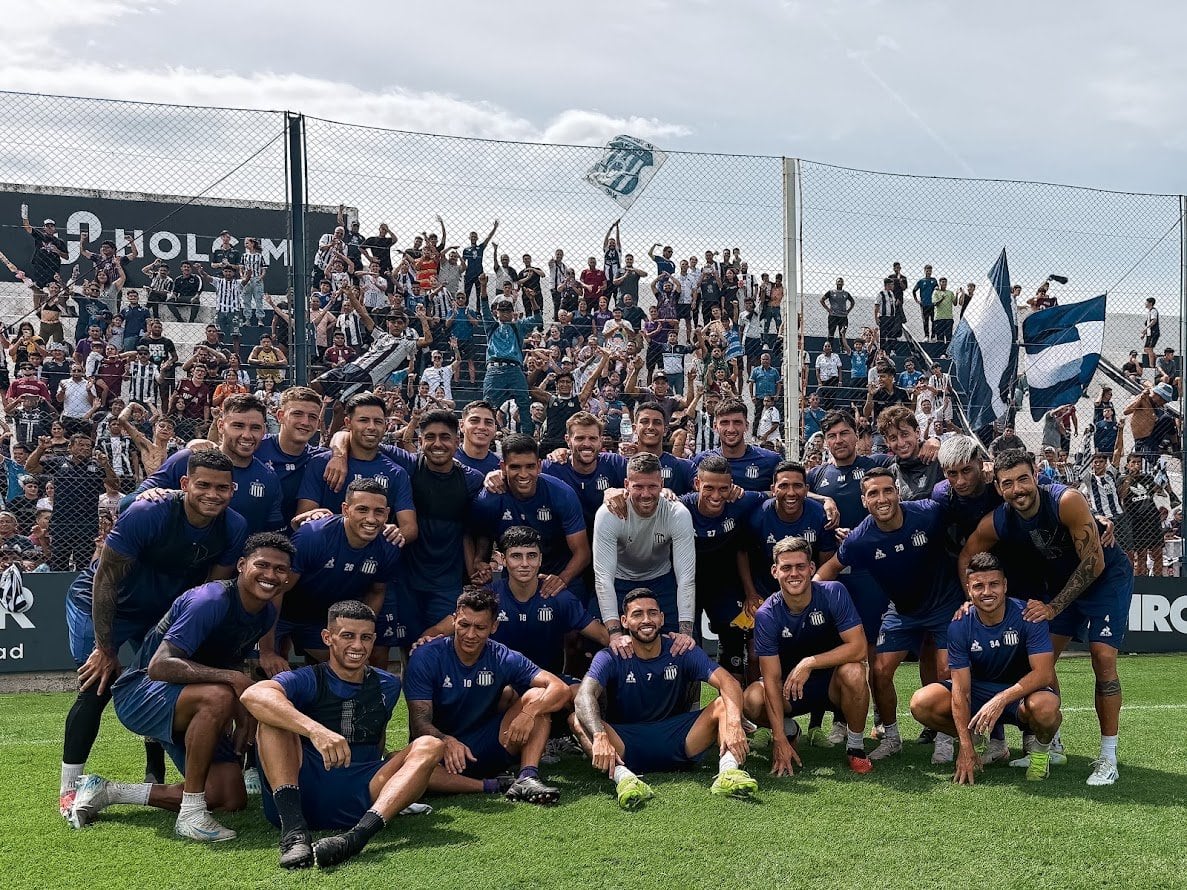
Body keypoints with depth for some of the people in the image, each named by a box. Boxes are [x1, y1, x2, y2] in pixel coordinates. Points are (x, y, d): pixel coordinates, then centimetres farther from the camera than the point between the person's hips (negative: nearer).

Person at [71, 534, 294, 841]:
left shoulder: (266, 613, 2)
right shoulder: (210, 601, -25)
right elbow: (160, 666, -33)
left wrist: (244, 710, -3)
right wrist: (233, 678, -35)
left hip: (188, 707, 9)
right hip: (140, 693, -9)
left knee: (232, 800, 0)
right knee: (218, 696, -39)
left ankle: (107, 792, 11)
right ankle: (190, 814, -26)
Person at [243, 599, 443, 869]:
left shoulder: (387, 686, 16)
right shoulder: (308, 680, 0)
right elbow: (253, 695, -22)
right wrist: (315, 730, -36)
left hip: (357, 803, 3)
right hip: (301, 794, -3)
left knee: (430, 746, -15)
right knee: (273, 715, -19)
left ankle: (356, 837, -40)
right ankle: (293, 830, -37)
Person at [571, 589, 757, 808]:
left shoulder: (683, 652, 0)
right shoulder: (611, 658, -4)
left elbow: (729, 684, -14)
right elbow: (585, 696, -23)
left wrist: (734, 724, -35)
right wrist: (599, 737, -44)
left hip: (676, 742, 2)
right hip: (626, 742, -1)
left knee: (724, 705, -19)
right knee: (578, 720, -28)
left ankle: (728, 770, -43)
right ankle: (622, 776, -51)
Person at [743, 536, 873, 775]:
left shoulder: (832, 593, -18)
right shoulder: (767, 615, -17)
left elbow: (858, 647, -23)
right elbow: (772, 678, -19)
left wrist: (809, 663, -29)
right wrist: (779, 739, -25)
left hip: (832, 683, -1)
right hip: (789, 689, 1)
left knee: (853, 672, -35)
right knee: (752, 699, -29)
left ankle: (855, 746, -9)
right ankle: (789, 730, 8)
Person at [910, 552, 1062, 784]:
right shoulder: (960, 626, -13)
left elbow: (1044, 673, -26)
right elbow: (961, 690, -15)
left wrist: (1001, 699, -39)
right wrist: (966, 747, -22)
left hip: (1022, 692, -3)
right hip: (979, 690, 3)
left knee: (1044, 707, -40)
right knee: (921, 704, -20)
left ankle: (1042, 747, -1)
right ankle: (981, 740, 8)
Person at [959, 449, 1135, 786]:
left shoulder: (1067, 501, -32)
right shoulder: (996, 523, -17)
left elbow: (1094, 563, -27)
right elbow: (965, 558, 2)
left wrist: (1054, 607, -26)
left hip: (1107, 577, -5)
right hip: (1061, 581, 5)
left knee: (1103, 657, -16)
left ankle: (1108, 758, -8)